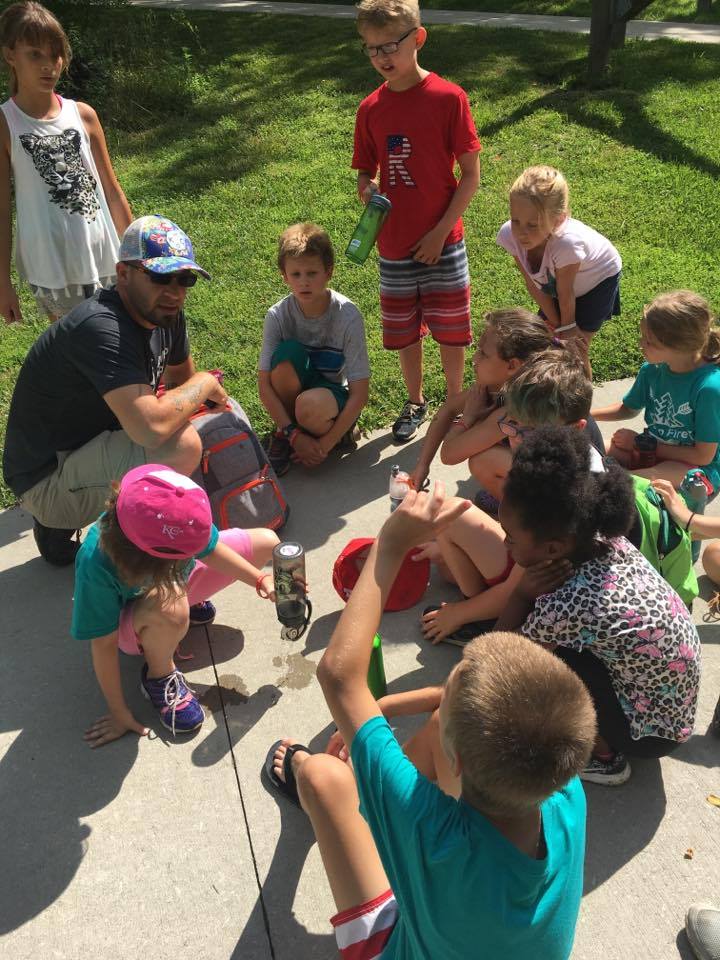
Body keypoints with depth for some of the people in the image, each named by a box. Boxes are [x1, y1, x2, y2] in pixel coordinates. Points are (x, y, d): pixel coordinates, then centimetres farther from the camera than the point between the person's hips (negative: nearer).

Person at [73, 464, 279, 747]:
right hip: (129, 619, -5)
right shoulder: (95, 566, -41)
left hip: (179, 578, 5)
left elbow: (210, 550, -12)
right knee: (170, 610, -42)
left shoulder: (169, 514, -32)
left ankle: (191, 599, 16)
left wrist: (260, 580, -21)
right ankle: (159, 674, -8)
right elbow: (104, 643, -29)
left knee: (267, 542, -2)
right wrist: (118, 712, -20)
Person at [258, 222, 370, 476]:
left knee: (310, 406, -38)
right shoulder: (278, 316, -16)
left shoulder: (347, 316, -21)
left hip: (335, 392, -2)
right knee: (288, 353, -30)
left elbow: (359, 394, -20)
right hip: (295, 390, 3)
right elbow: (264, 384, -14)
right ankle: (284, 434, -7)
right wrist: (295, 435, -22)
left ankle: (335, 432, 0)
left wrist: (324, 444, -22)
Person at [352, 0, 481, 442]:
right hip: (394, 246, 3)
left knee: (450, 331, 7)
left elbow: (471, 174, -8)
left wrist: (440, 231, -13)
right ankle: (416, 403, 34)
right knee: (404, 332, 13)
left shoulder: (448, 97, -9)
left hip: (443, 243, -3)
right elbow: (366, 174, 10)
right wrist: (368, 190, -14)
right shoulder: (370, 109, 1)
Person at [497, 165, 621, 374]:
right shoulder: (509, 235, -32)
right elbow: (533, 284, -19)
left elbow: (565, 292, -28)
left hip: (599, 277, -4)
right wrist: (556, 324, -11)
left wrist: (568, 326, -11)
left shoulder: (567, 242, -46)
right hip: (552, 281, 5)